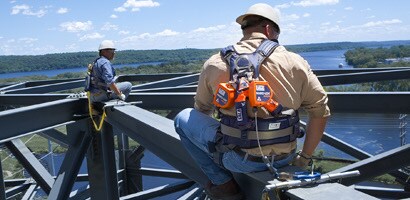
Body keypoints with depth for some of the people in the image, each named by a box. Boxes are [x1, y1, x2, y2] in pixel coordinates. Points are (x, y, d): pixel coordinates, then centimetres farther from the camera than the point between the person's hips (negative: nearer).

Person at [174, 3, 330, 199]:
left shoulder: (215, 64, -6)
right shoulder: (294, 62, -3)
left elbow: (202, 110, 9)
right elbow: (321, 110, 1)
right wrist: (305, 157, 12)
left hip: (240, 159, -4)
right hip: (285, 158, 4)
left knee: (183, 118, 12)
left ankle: (223, 184, 11)